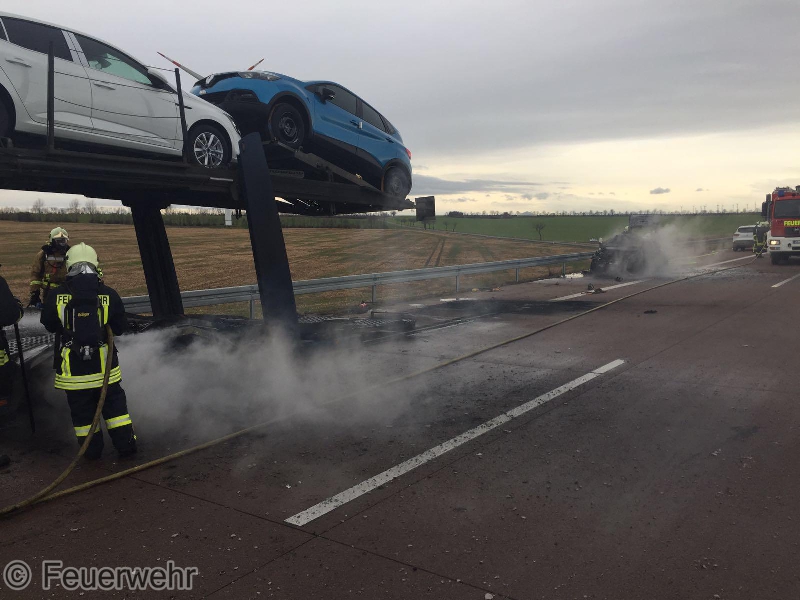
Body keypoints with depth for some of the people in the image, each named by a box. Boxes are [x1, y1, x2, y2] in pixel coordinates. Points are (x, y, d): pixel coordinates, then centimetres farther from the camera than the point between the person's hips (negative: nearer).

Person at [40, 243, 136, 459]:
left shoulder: (57, 296, -11)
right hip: (104, 362, 0)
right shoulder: (109, 295, -11)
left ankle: (92, 449, 24)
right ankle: (126, 443, 20)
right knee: (114, 404, 16)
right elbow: (119, 328, -2)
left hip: (73, 366, 0)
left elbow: (49, 325, 4)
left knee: (82, 409, 14)